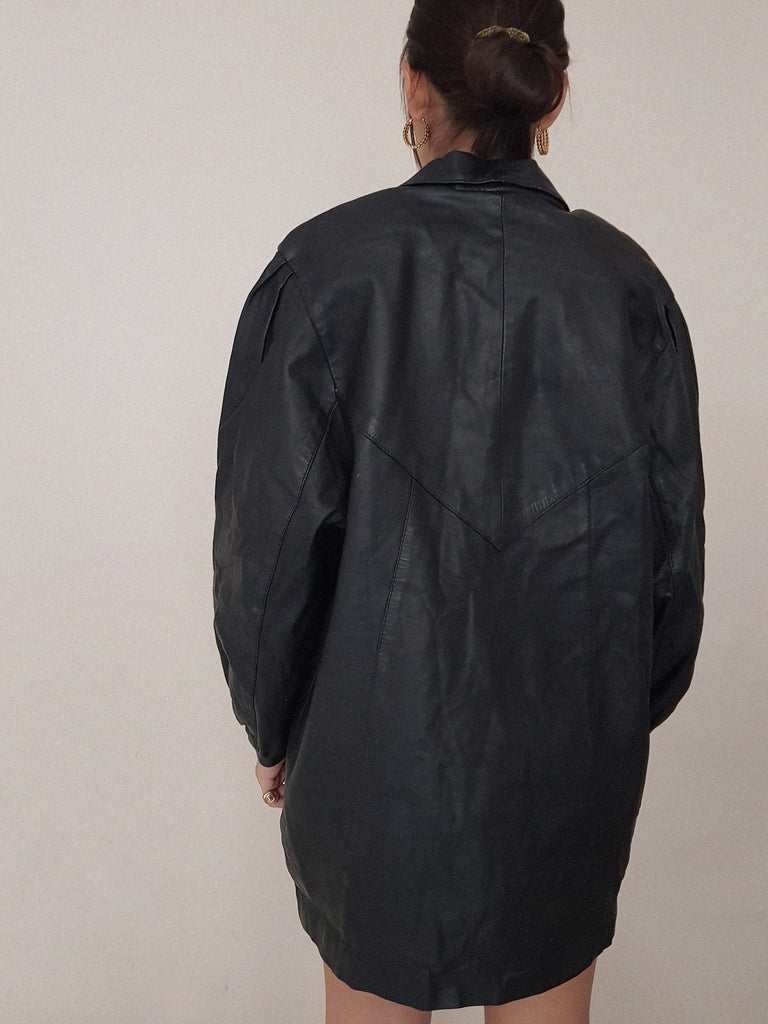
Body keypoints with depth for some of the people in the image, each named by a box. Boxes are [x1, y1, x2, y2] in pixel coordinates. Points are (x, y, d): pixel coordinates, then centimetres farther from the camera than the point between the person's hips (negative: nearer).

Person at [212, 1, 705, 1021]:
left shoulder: (325, 268, -14)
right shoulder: (626, 283, -8)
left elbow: (273, 533, -12)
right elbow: (672, 543, -3)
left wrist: (272, 723, 3)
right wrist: (629, 708, 13)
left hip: (375, 737, -1)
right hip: (572, 743, 2)